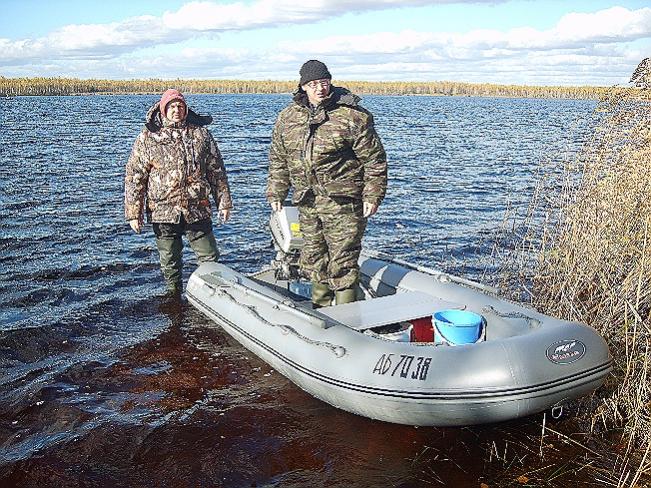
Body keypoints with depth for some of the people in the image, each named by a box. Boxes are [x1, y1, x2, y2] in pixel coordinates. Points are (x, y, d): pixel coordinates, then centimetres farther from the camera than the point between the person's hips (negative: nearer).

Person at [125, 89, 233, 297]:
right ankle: (174, 294, 33)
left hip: (198, 209, 1)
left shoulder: (201, 134, 5)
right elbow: (134, 177, -1)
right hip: (163, 211, -1)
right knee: (169, 261, 13)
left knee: (210, 258, 7)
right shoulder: (147, 138, -1)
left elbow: (216, 170, 10)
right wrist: (134, 213, -5)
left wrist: (224, 202, 7)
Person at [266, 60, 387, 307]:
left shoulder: (353, 116, -8)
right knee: (313, 260, 15)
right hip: (307, 202, 6)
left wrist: (373, 195, -9)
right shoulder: (288, 117, 8)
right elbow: (278, 160, 15)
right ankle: (320, 311, 32)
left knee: (342, 262, -3)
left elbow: (374, 159, -6)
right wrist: (276, 194, 12)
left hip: (343, 202, -5)